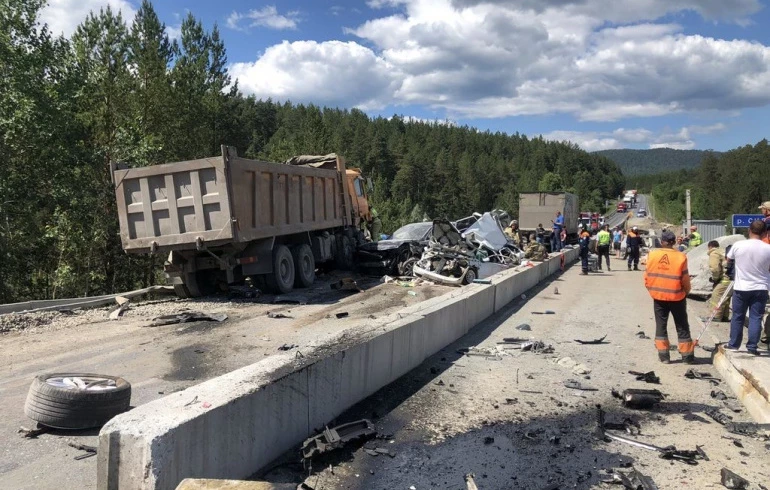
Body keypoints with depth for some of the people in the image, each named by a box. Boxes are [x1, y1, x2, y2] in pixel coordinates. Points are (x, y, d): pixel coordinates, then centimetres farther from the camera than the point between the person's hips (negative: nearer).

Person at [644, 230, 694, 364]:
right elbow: (685, 279, -6)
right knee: (682, 326, 10)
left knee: (661, 325, 11)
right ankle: (687, 355, 15)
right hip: (676, 297, -1)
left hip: (658, 296, 2)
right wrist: (686, 291, 13)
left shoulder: (652, 255, -6)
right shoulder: (680, 257, -12)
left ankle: (663, 354, 12)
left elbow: (647, 276, -1)